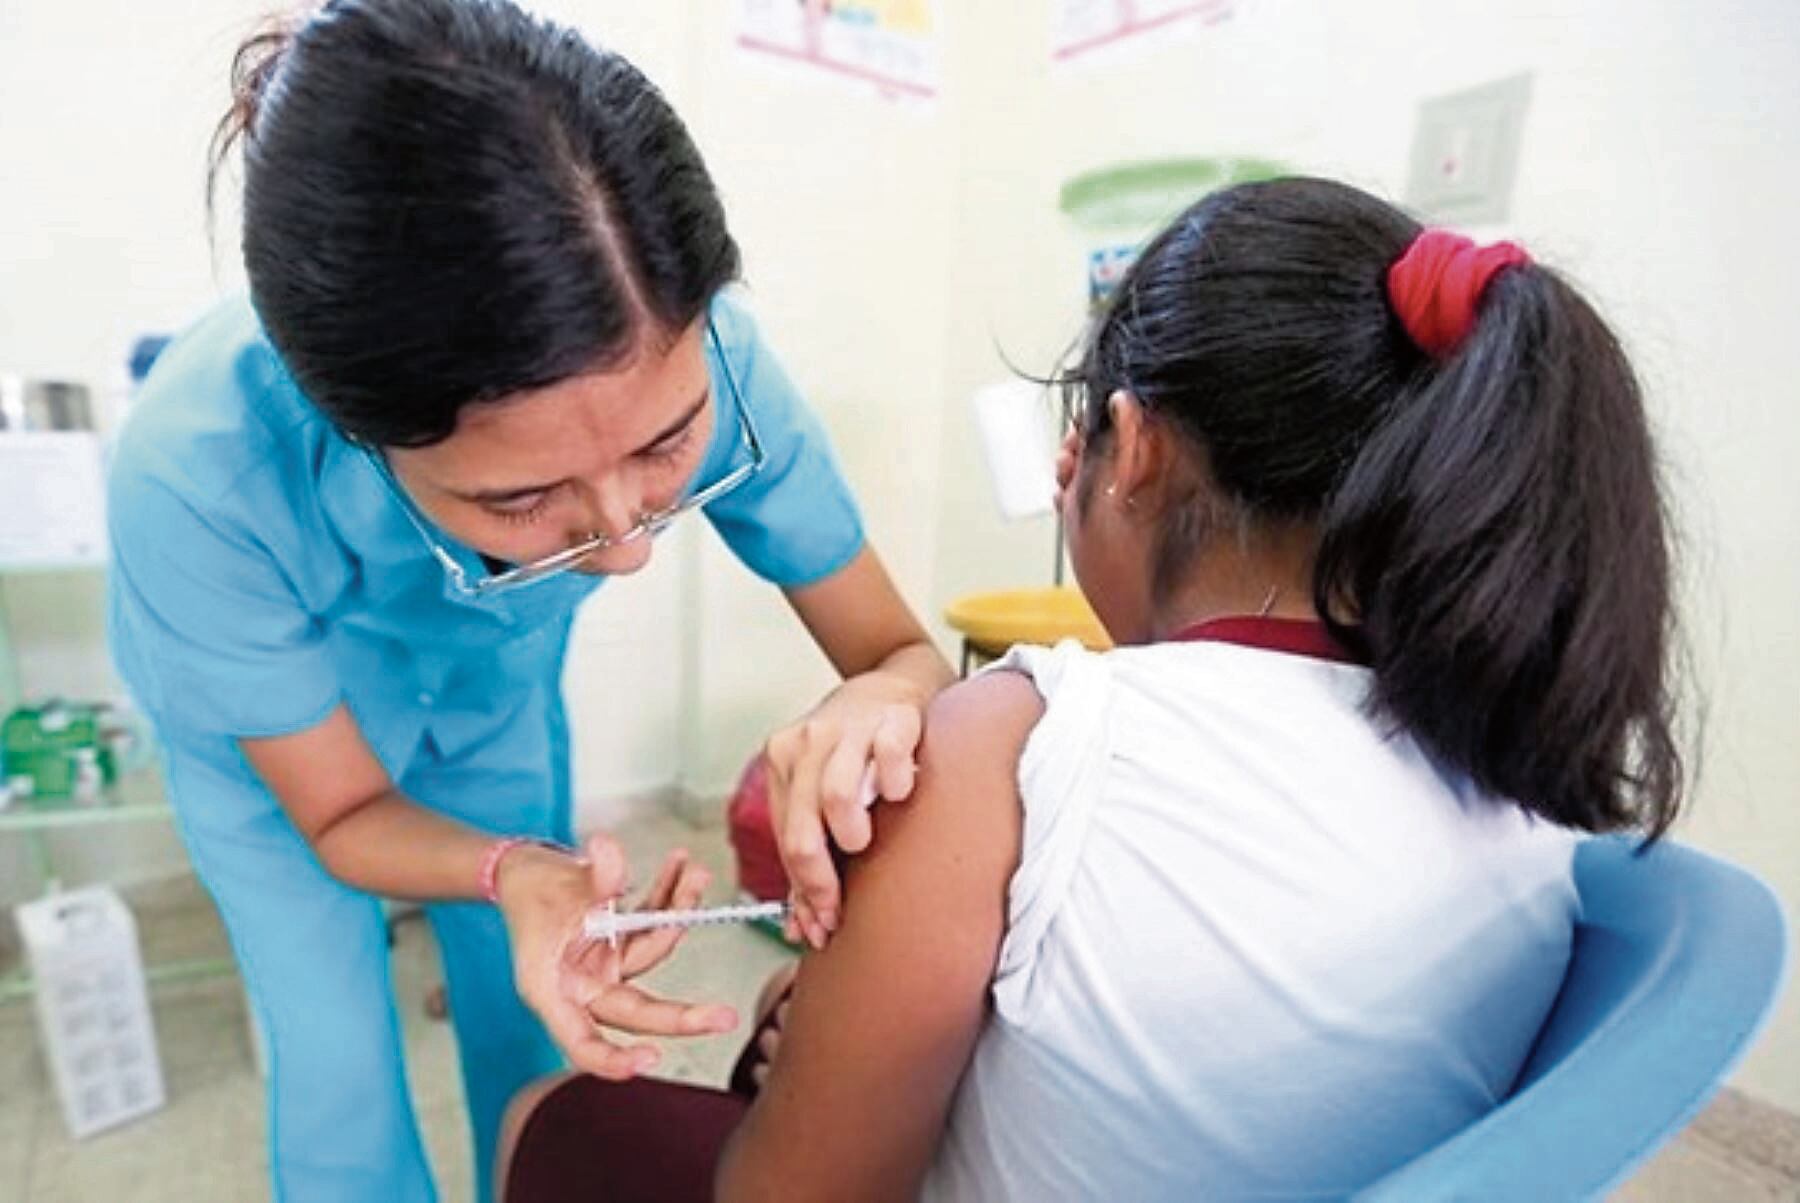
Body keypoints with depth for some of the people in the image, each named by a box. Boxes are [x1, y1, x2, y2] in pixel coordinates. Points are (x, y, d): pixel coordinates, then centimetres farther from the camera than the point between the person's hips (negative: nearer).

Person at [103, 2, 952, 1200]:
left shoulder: (690, 364, -36)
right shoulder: (200, 475, -39)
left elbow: (903, 652, -25)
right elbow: (344, 811, -22)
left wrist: (881, 706, -48)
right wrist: (516, 874, -42)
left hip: (498, 687, 2)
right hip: (264, 724, -1)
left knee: (525, 1028, 14)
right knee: (340, 1073, 5)